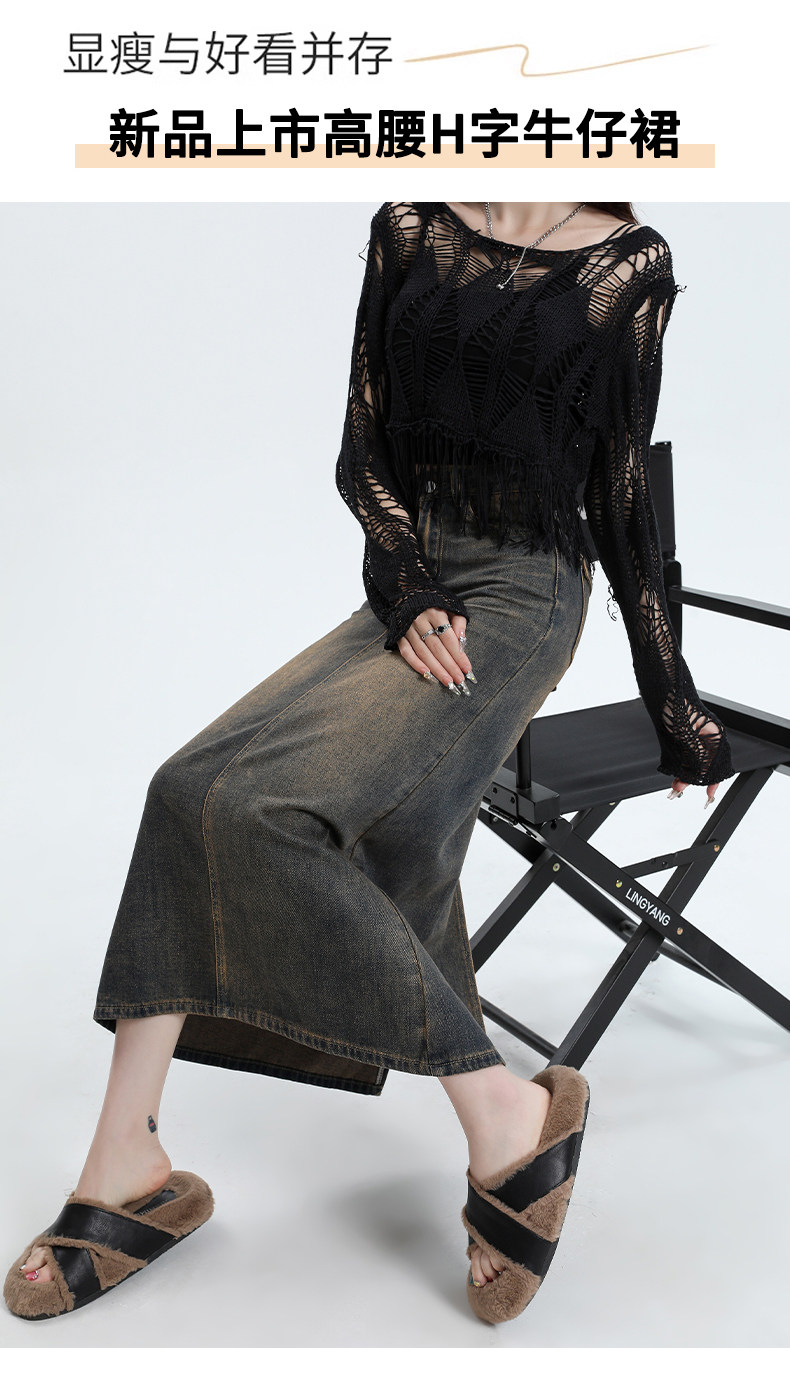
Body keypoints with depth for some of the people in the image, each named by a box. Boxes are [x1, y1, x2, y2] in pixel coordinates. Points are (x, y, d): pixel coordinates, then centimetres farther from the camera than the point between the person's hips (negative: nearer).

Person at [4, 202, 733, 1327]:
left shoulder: (630, 266, 1)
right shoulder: (407, 230, 10)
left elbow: (622, 499, 5)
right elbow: (363, 452, 8)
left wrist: (677, 710, 8)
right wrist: (410, 592, -10)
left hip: (520, 600, -5)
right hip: (406, 593, 5)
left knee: (267, 806, -25)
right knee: (197, 791, -15)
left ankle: (510, 1118, -16)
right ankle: (127, 1171, -9)